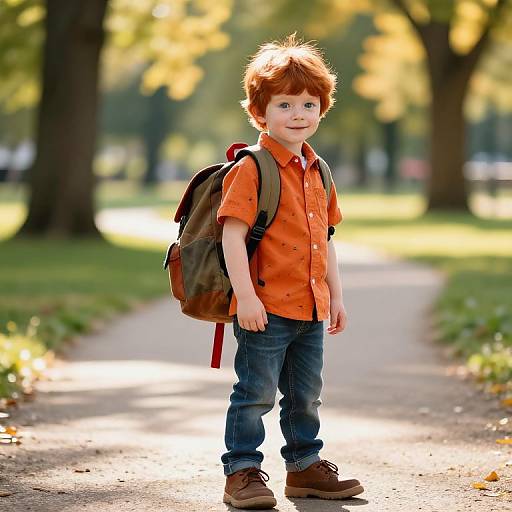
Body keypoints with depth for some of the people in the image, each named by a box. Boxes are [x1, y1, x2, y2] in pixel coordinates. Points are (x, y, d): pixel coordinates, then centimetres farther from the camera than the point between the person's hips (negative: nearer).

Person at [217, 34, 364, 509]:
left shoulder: (317, 171, 13)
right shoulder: (251, 169, -12)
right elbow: (232, 233, -17)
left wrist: (335, 294, 18)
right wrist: (245, 295, -23)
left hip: (310, 309, 7)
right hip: (265, 307, -7)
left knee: (306, 395, 16)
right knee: (256, 393, -3)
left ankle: (305, 466, 28)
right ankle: (242, 472, 5)